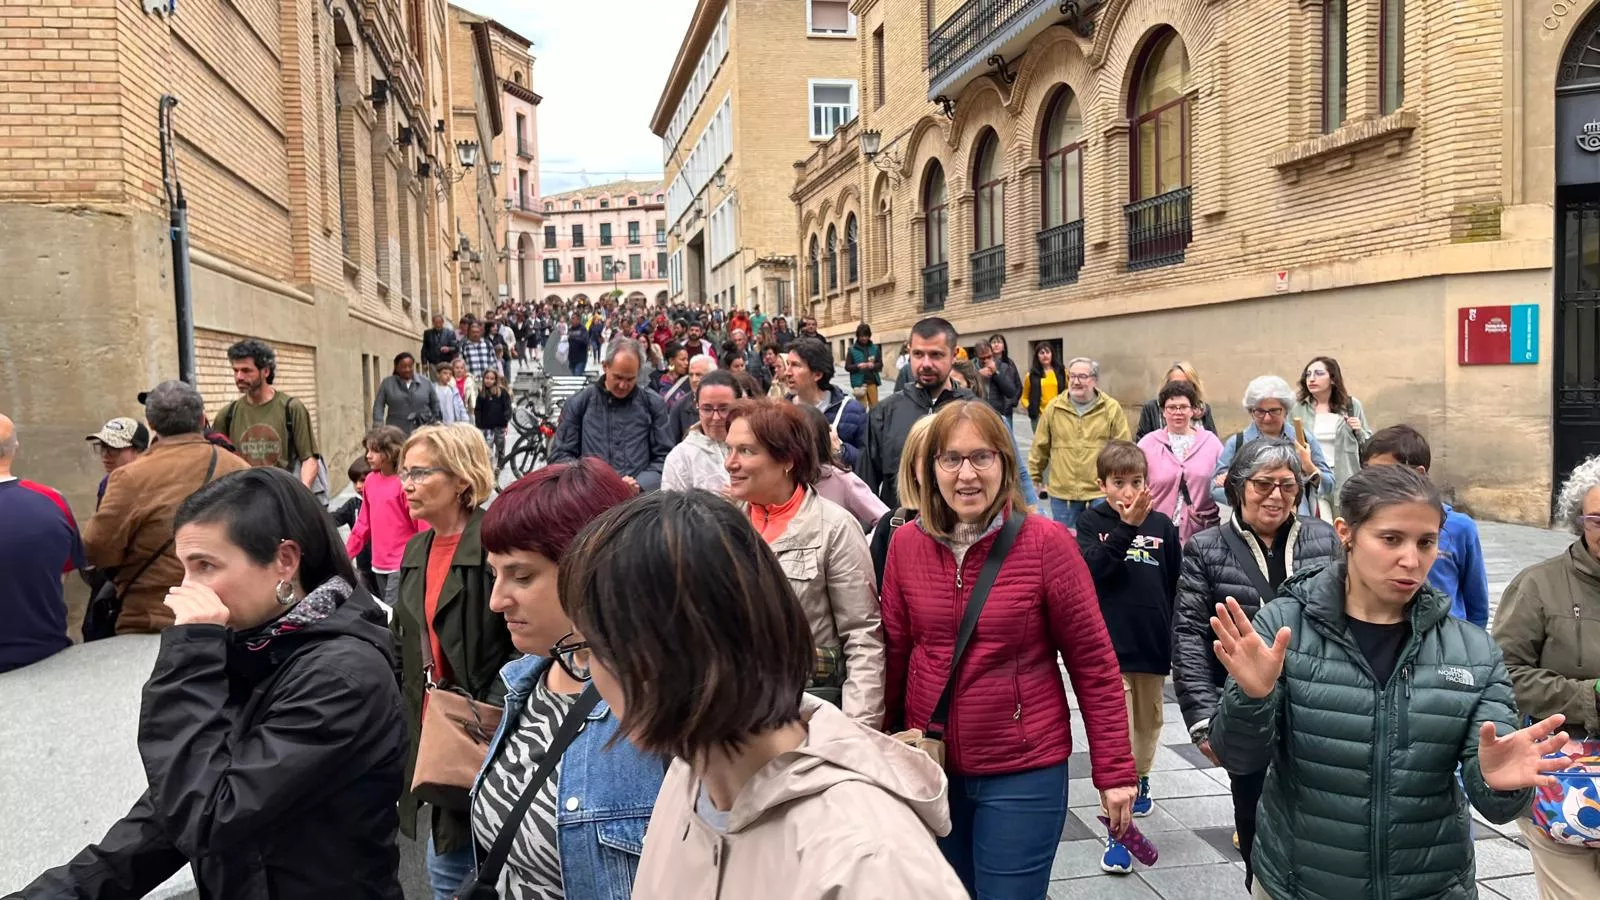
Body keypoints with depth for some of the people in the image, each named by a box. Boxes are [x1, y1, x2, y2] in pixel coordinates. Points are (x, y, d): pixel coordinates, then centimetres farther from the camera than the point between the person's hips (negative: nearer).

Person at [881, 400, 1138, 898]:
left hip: (1024, 772, -4)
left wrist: (1115, 769, -9)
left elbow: (1094, 663, -9)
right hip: (929, 767, 4)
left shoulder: (1045, 541, -14)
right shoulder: (906, 544, -4)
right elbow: (895, 653, 5)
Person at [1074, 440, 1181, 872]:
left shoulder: (1162, 525, 1)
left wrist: (1176, 639, 10)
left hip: (1154, 646, 3)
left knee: (1148, 724, 22)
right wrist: (1126, 527, -27)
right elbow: (1092, 569, -20)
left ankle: (1140, 778, 50)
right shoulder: (1091, 522, -3)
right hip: (1109, 647, -3)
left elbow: (1177, 589, 8)